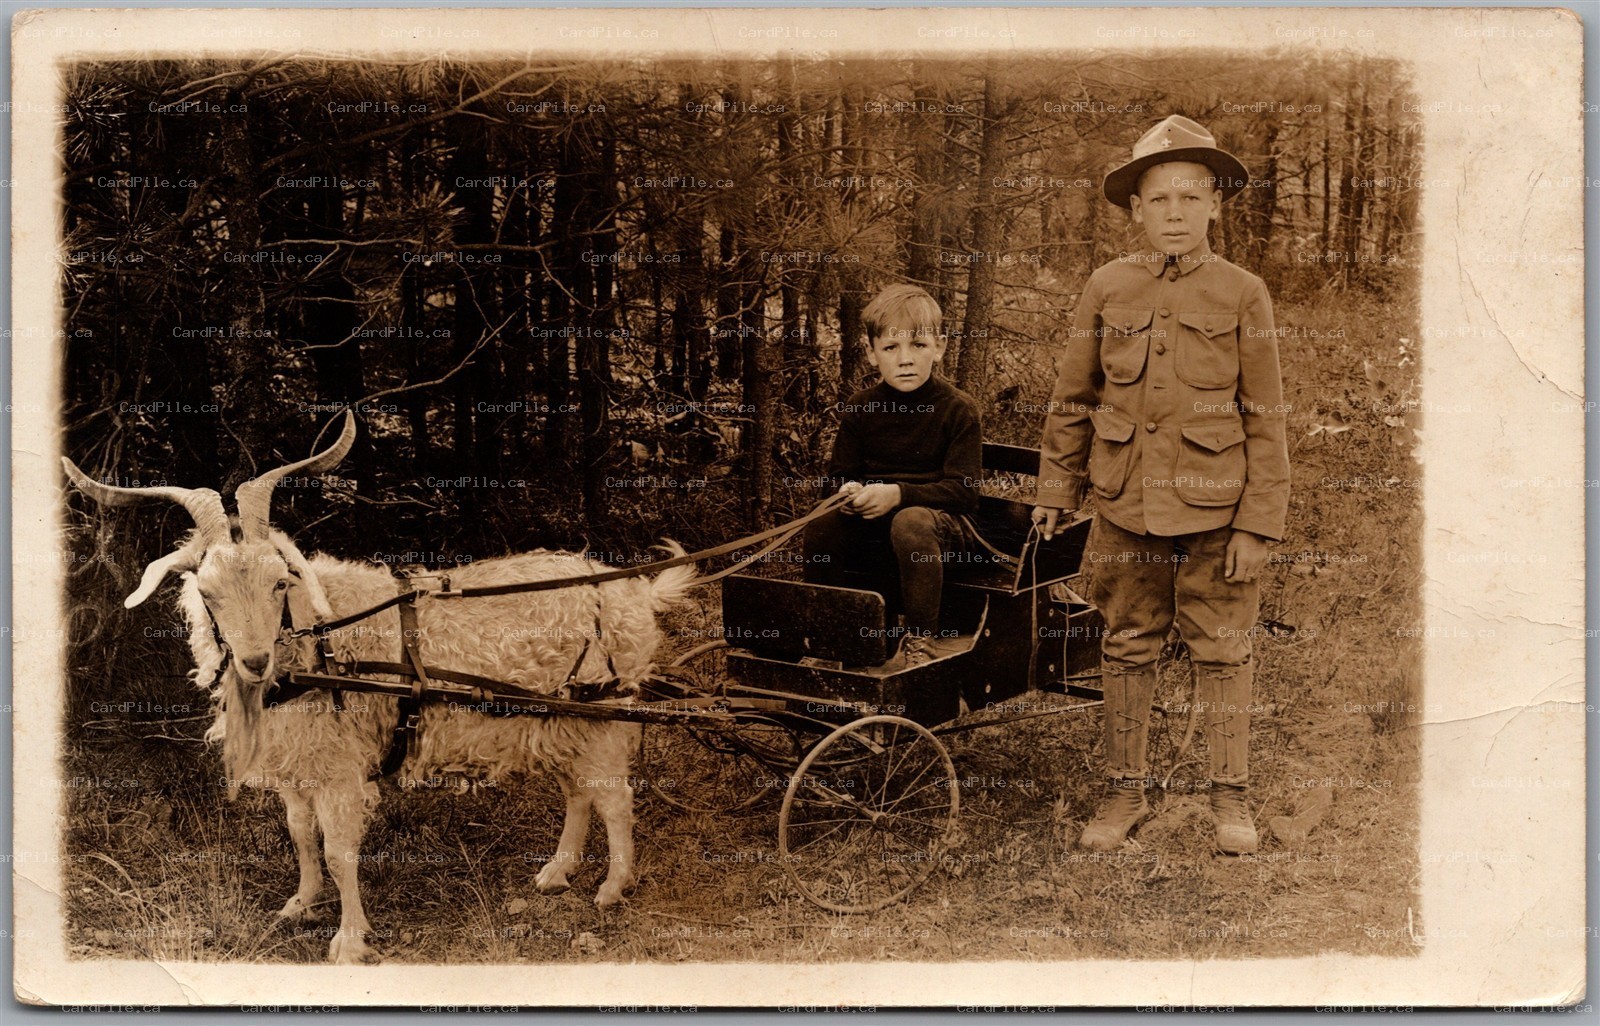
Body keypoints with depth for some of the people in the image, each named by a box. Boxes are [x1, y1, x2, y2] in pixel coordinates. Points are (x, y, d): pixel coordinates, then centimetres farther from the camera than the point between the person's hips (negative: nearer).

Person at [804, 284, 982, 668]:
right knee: (822, 525, -24)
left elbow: (964, 491, -14)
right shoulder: (860, 407, 4)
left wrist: (898, 494, -27)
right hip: (873, 527, 4)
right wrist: (849, 491, -16)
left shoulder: (958, 409, -8)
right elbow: (840, 471, 10)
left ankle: (921, 637, -21)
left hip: (943, 522, -4)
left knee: (910, 522, -37)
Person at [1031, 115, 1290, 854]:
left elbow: (1265, 419, -2)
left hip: (1212, 508, -2)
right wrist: (1054, 491, 9)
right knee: (1126, 648, 10)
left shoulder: (1242, 295, -2)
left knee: (1221, 651, 6)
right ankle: (1124, 791, 23)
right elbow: (1072, 400, 10)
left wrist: (1257, 524, -6)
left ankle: (1230, 796, 19)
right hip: (1125, 503, 2)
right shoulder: (1107, 289, 2)